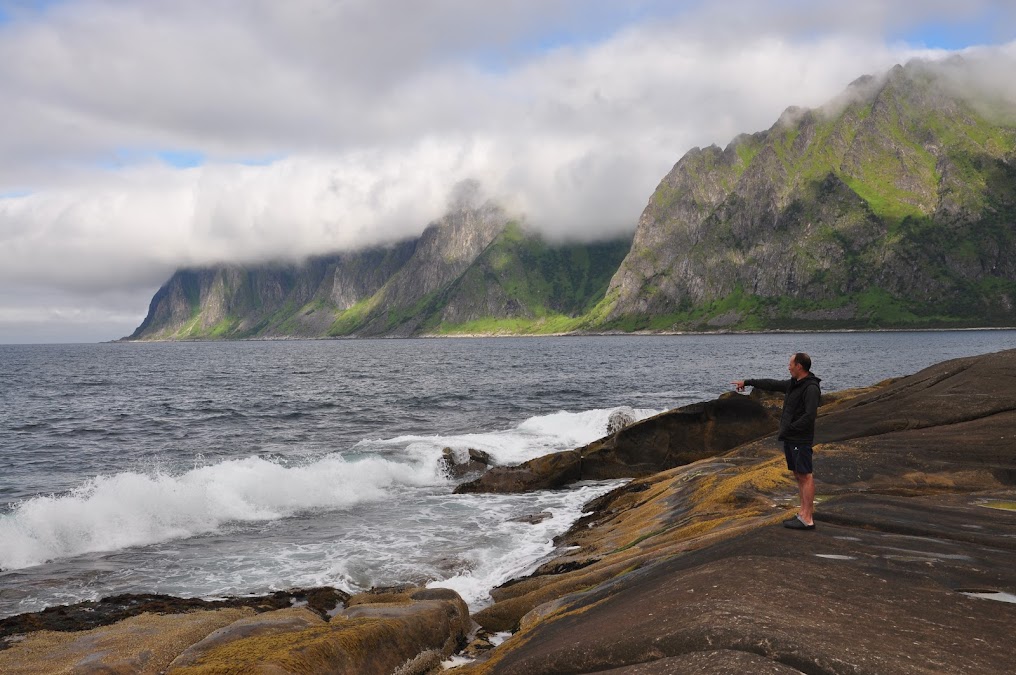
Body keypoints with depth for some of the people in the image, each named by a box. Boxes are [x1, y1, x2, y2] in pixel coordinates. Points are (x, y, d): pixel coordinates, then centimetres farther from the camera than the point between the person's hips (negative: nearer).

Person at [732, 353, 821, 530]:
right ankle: (806, 512, 14)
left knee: (805, 476, -7)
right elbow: (771, 384, 24)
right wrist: (746, 382, 29)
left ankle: (807, 519, -6)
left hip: (801, 440, -9)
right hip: (789, 439, 9)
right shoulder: (793, 384, 12)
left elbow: (809, 416, -24)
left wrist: (788, 429, -18)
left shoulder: (811, 388, -17)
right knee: (798, 475, 10)